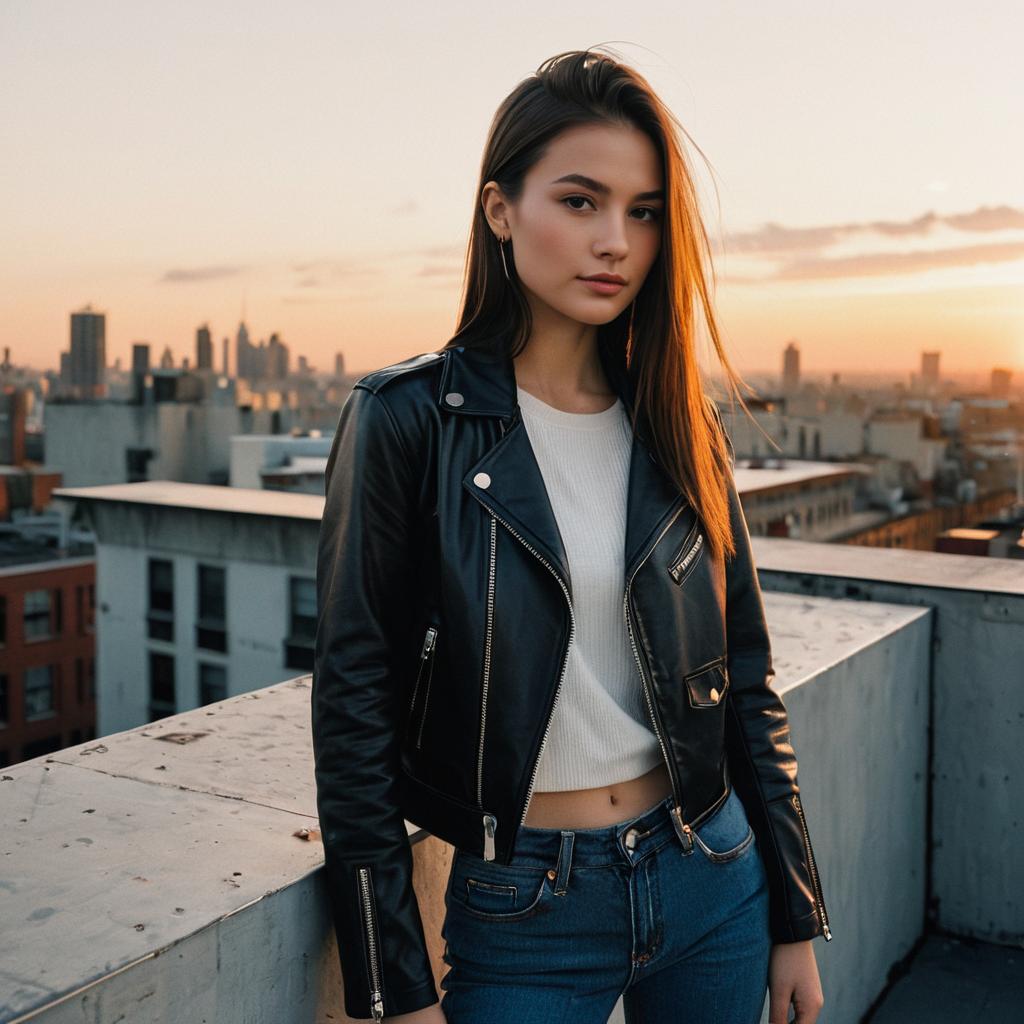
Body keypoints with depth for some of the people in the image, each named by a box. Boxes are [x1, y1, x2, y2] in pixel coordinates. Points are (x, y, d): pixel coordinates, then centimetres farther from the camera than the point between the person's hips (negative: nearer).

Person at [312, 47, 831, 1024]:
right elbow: (354, 709, -11)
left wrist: (797, 921, 8)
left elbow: (748, 683, 6)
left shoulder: (682, 427, 1)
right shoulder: (406, 419, -12)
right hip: (522, 912, -4)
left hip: (712, 880, 4)